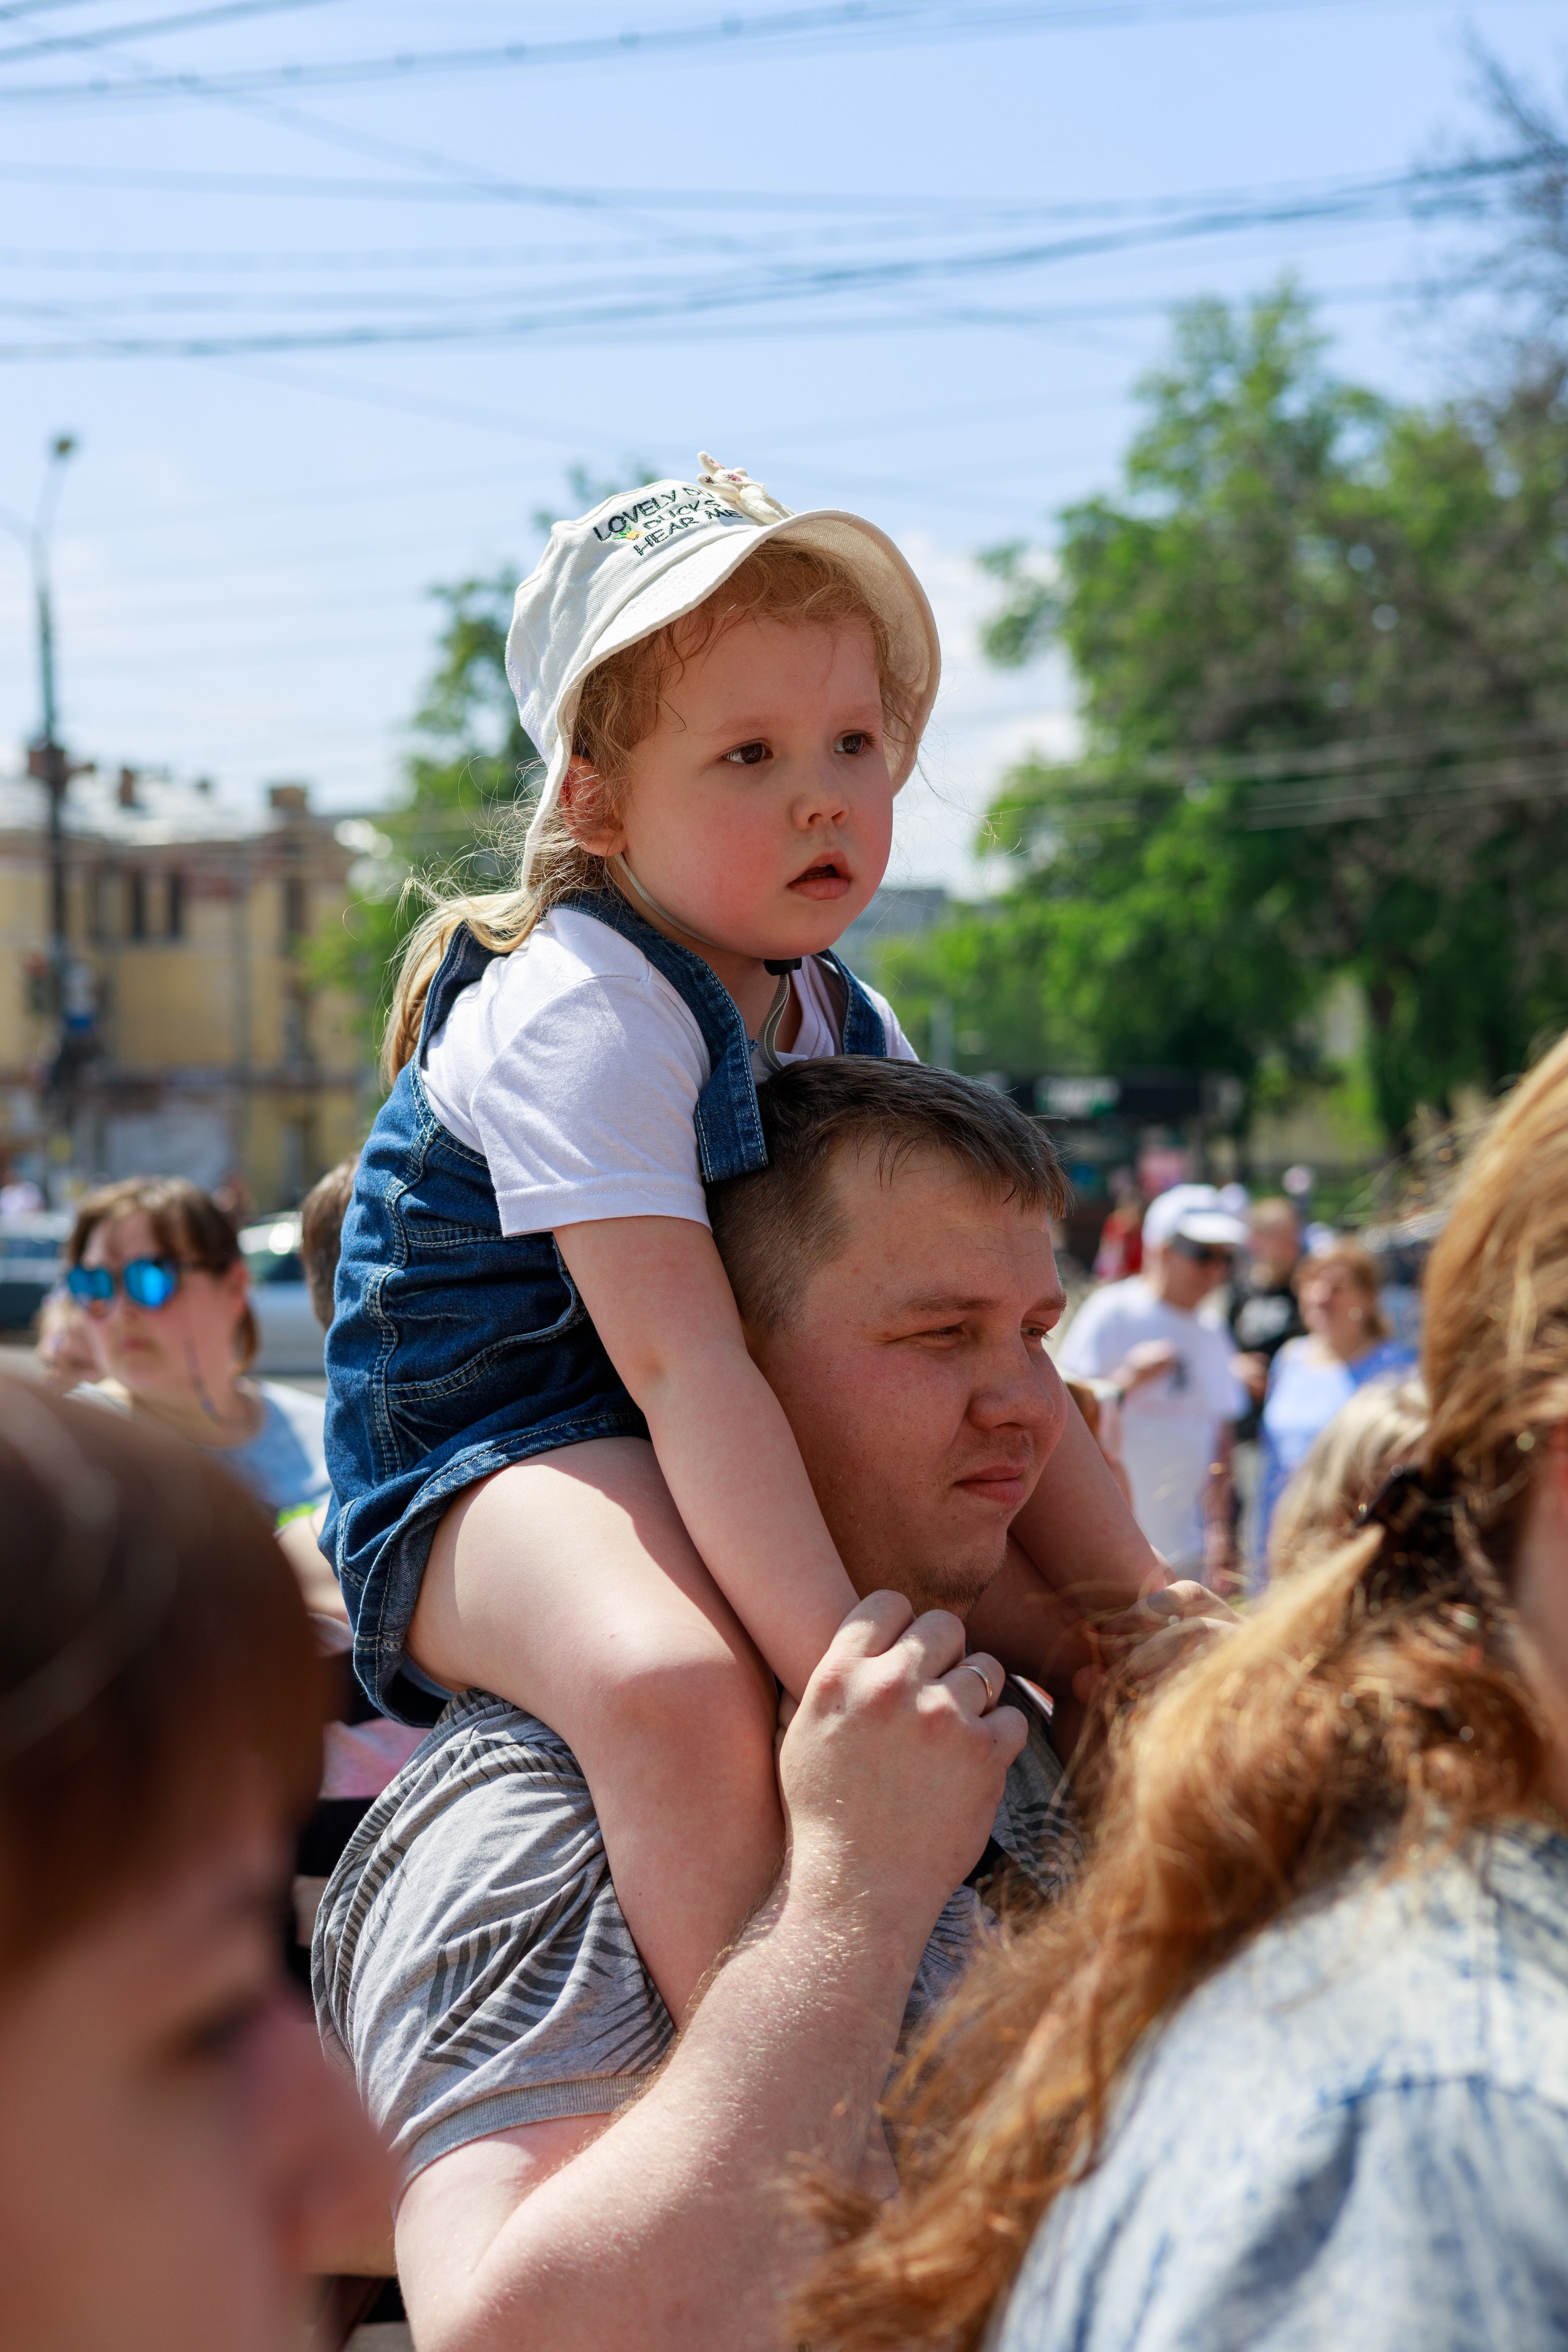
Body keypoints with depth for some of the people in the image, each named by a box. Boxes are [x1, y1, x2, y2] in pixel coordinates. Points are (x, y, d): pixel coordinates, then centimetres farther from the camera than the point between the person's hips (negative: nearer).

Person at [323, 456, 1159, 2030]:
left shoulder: (845, 1027, 5)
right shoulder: (580, 1015, -22)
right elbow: (681, 1366, -32)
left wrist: (1135, 1609, 0)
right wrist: (845, 1664, -40)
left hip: (702, 1475, 9)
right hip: (480, 1475, -9)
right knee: (677, 1682, -41)